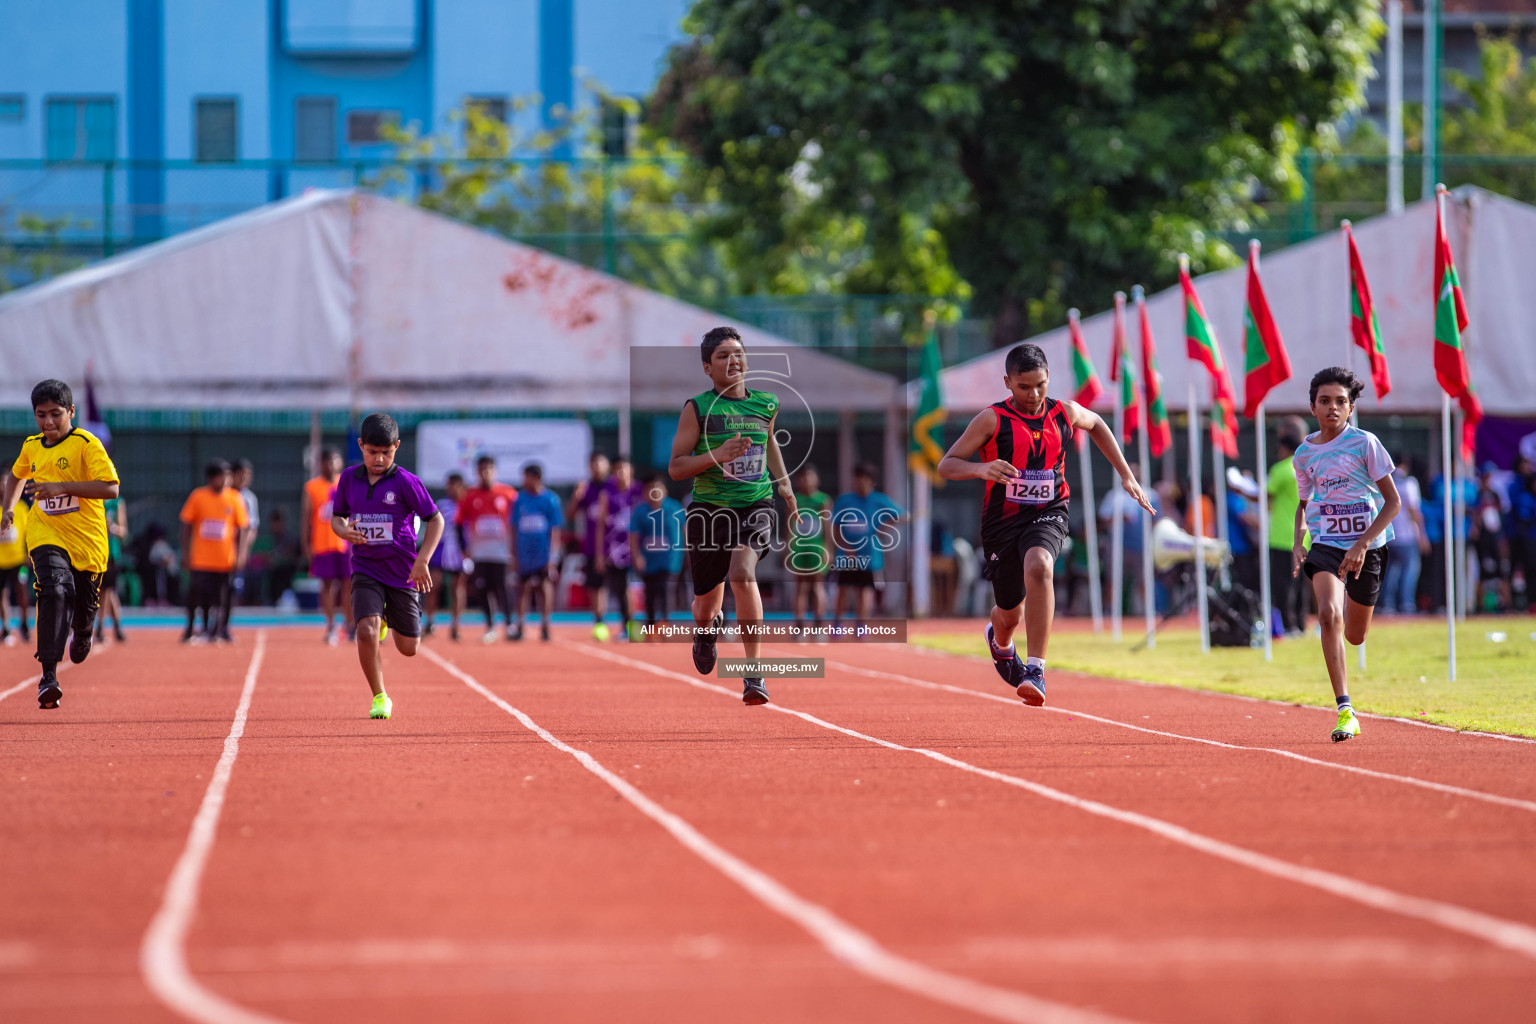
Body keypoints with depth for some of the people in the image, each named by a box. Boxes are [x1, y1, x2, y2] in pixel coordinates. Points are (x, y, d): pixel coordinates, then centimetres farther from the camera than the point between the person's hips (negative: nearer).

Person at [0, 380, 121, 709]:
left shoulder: (86, 444, -12)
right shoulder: (31, 447, 5)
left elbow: (110, 487, -24)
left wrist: (62, 486, -28)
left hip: (86, 539, -2)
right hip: (46, 535, 2)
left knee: (84, 606, 13)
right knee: (54, 589, -25)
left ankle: (81, 634, 55)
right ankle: (49, 676, -31)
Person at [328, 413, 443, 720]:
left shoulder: (406, 482, -10)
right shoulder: (349, 479, 0)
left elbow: (436, 520, -5)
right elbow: (337, 516, 14)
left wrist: (422, 561, -14)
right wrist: (343, 530, -11)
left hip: (402, 572, -1)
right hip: (365, 570, 1)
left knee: (408, 648, 8)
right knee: (366, 632, -22)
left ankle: (390, 620, 45)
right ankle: (379, 698, -4)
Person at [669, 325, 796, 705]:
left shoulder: (766, 404, 6)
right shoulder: (698, 409, -6)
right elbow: (675, 467, -8)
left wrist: (784, 483, 16)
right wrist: (717, 456, -22)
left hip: (755, 505, 1)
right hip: (709, 508, -1)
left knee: (743, 575, -27)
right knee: (706, 603, 9)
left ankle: (755, 675, -21)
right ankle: (707, 628, 51)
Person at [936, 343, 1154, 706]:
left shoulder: (1065, 413, 0)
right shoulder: (992, 419, -9)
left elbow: (1096, 425, 25)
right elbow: (945, 466, -11)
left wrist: (1126, 476, 21)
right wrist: (981, 469, -33)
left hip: (1048, 513, 0)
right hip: (1003, 518, 0)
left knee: (1038, 566, -35)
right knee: (1010, 612, 11)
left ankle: (1035, 672, -35)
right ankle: (999, 641, 54)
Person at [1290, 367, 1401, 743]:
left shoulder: (1364, 443, -9)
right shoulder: (1304, 454, 3)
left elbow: (1393, 502, -9)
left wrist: (1361, 545, -19)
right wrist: (1297, 544, 2)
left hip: (1367, 546, -1)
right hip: (1326, 543, 1)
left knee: (1355, 636, 10)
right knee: (1329, 615, -25)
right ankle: (1345, 711, -24)